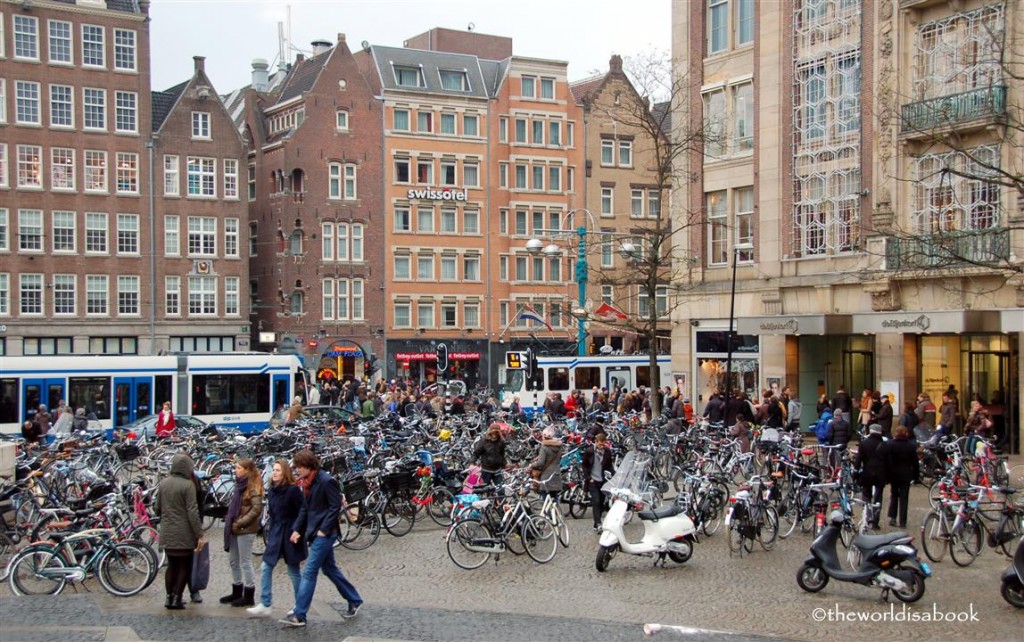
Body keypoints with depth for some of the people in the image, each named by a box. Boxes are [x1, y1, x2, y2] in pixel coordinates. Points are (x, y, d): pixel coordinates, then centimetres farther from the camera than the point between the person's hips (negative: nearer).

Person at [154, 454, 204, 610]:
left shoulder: (163, 483, 4)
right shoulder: (187, 485, -15)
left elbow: (157, 508, 12)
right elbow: (192, 512, -17)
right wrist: (199, 534, -12)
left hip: (167, 533, 6)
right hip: (183, 534, -6)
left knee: (171, 565, 16)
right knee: (184, 566, 6)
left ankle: (169, 597, 18)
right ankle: (177, 598, 5)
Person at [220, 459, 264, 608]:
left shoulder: (253, 487, -15)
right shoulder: (241, 484, 11)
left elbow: (257, 509, -22)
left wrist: (240, 522, -20)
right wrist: (229, 518, 7)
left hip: (245, 529, -9)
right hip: (234, 528, 9)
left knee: (245, 562, -1)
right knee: (233, 561, 16)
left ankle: (249, 596, 8)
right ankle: (237, 592, 28)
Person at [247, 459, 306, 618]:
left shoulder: (293, 490, -14)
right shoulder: (272, 490, 7)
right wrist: (269, 530, 11)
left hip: (289, 536, -7)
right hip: (275, 535, 7)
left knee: (294, 572, 5)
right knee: (265, 569, 1)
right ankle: (265, 605, 6)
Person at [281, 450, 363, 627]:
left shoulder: (326, 481, -17)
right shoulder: (306, 482, 9)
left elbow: (336, 507, -17)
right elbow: (304, 508, 14)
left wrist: (323, 530, -18)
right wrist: (297, 529, 4)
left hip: (325, 533, -9)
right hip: (314, 532, 9)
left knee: (309, 572, -9)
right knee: (330, 569, 17)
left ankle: (299, 615, -6)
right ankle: (354, 600, 30)